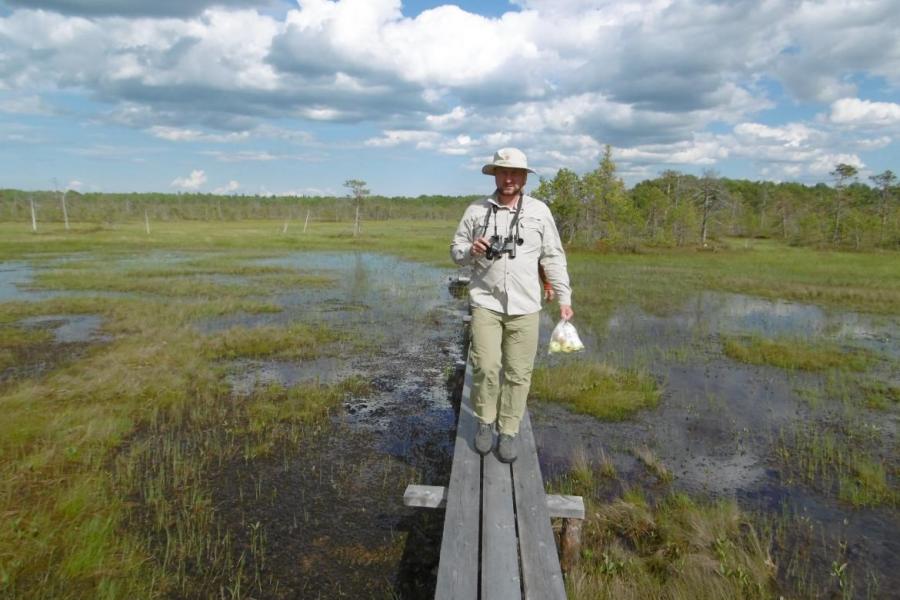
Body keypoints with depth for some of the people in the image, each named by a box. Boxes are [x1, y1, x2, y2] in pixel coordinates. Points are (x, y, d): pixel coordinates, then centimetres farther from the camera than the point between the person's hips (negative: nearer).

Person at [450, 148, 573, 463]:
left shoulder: (539, 211, 6)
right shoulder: (476, 211, 6)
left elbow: (553, 258, 7)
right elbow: (456, 250, 11)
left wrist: (564, 298, 3)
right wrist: (471, 251, -12)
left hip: (525, 307, 1)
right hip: (485, 303, 0)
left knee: (518, 373, 2)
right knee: (485, 367, -6)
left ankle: (508, 432, 17)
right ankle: (485, 422, 18)